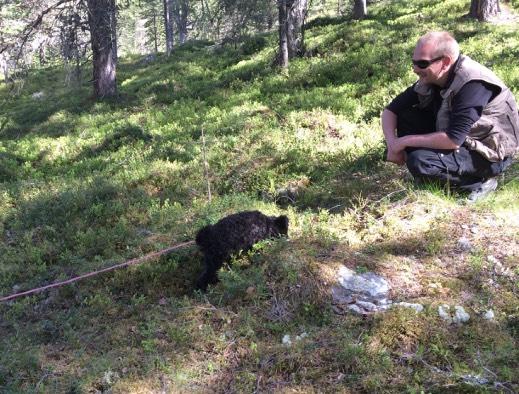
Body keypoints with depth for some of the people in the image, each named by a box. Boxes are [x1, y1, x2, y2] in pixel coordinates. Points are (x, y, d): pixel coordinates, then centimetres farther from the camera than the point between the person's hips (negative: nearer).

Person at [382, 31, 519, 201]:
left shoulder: (472, 84, -29)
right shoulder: (430, 78, -6)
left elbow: (453, 140, -34)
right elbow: (391, 109, 0)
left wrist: (405, 141, -26)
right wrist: (392, 143, -17)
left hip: (491, 155, -8)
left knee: (419, 162, -29)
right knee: (405, 114, -8)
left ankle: (480, 181, -7)